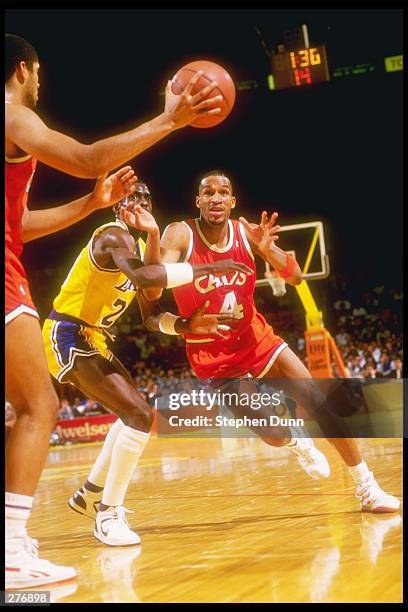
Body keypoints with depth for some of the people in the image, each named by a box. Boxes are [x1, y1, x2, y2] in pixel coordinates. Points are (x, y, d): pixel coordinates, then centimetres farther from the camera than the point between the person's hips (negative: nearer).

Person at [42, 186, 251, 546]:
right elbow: (141, 276, -38)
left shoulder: (137, 243, 15)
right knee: (141, 416, -18)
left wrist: (189, 325, -3)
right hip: (68, 338, -11)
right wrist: (206, 268, -36)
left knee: (134, 413, 22)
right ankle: (109, 513, -11)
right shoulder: (113, 236, -16)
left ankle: (90, 493, 31)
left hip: (91, 340, 11)